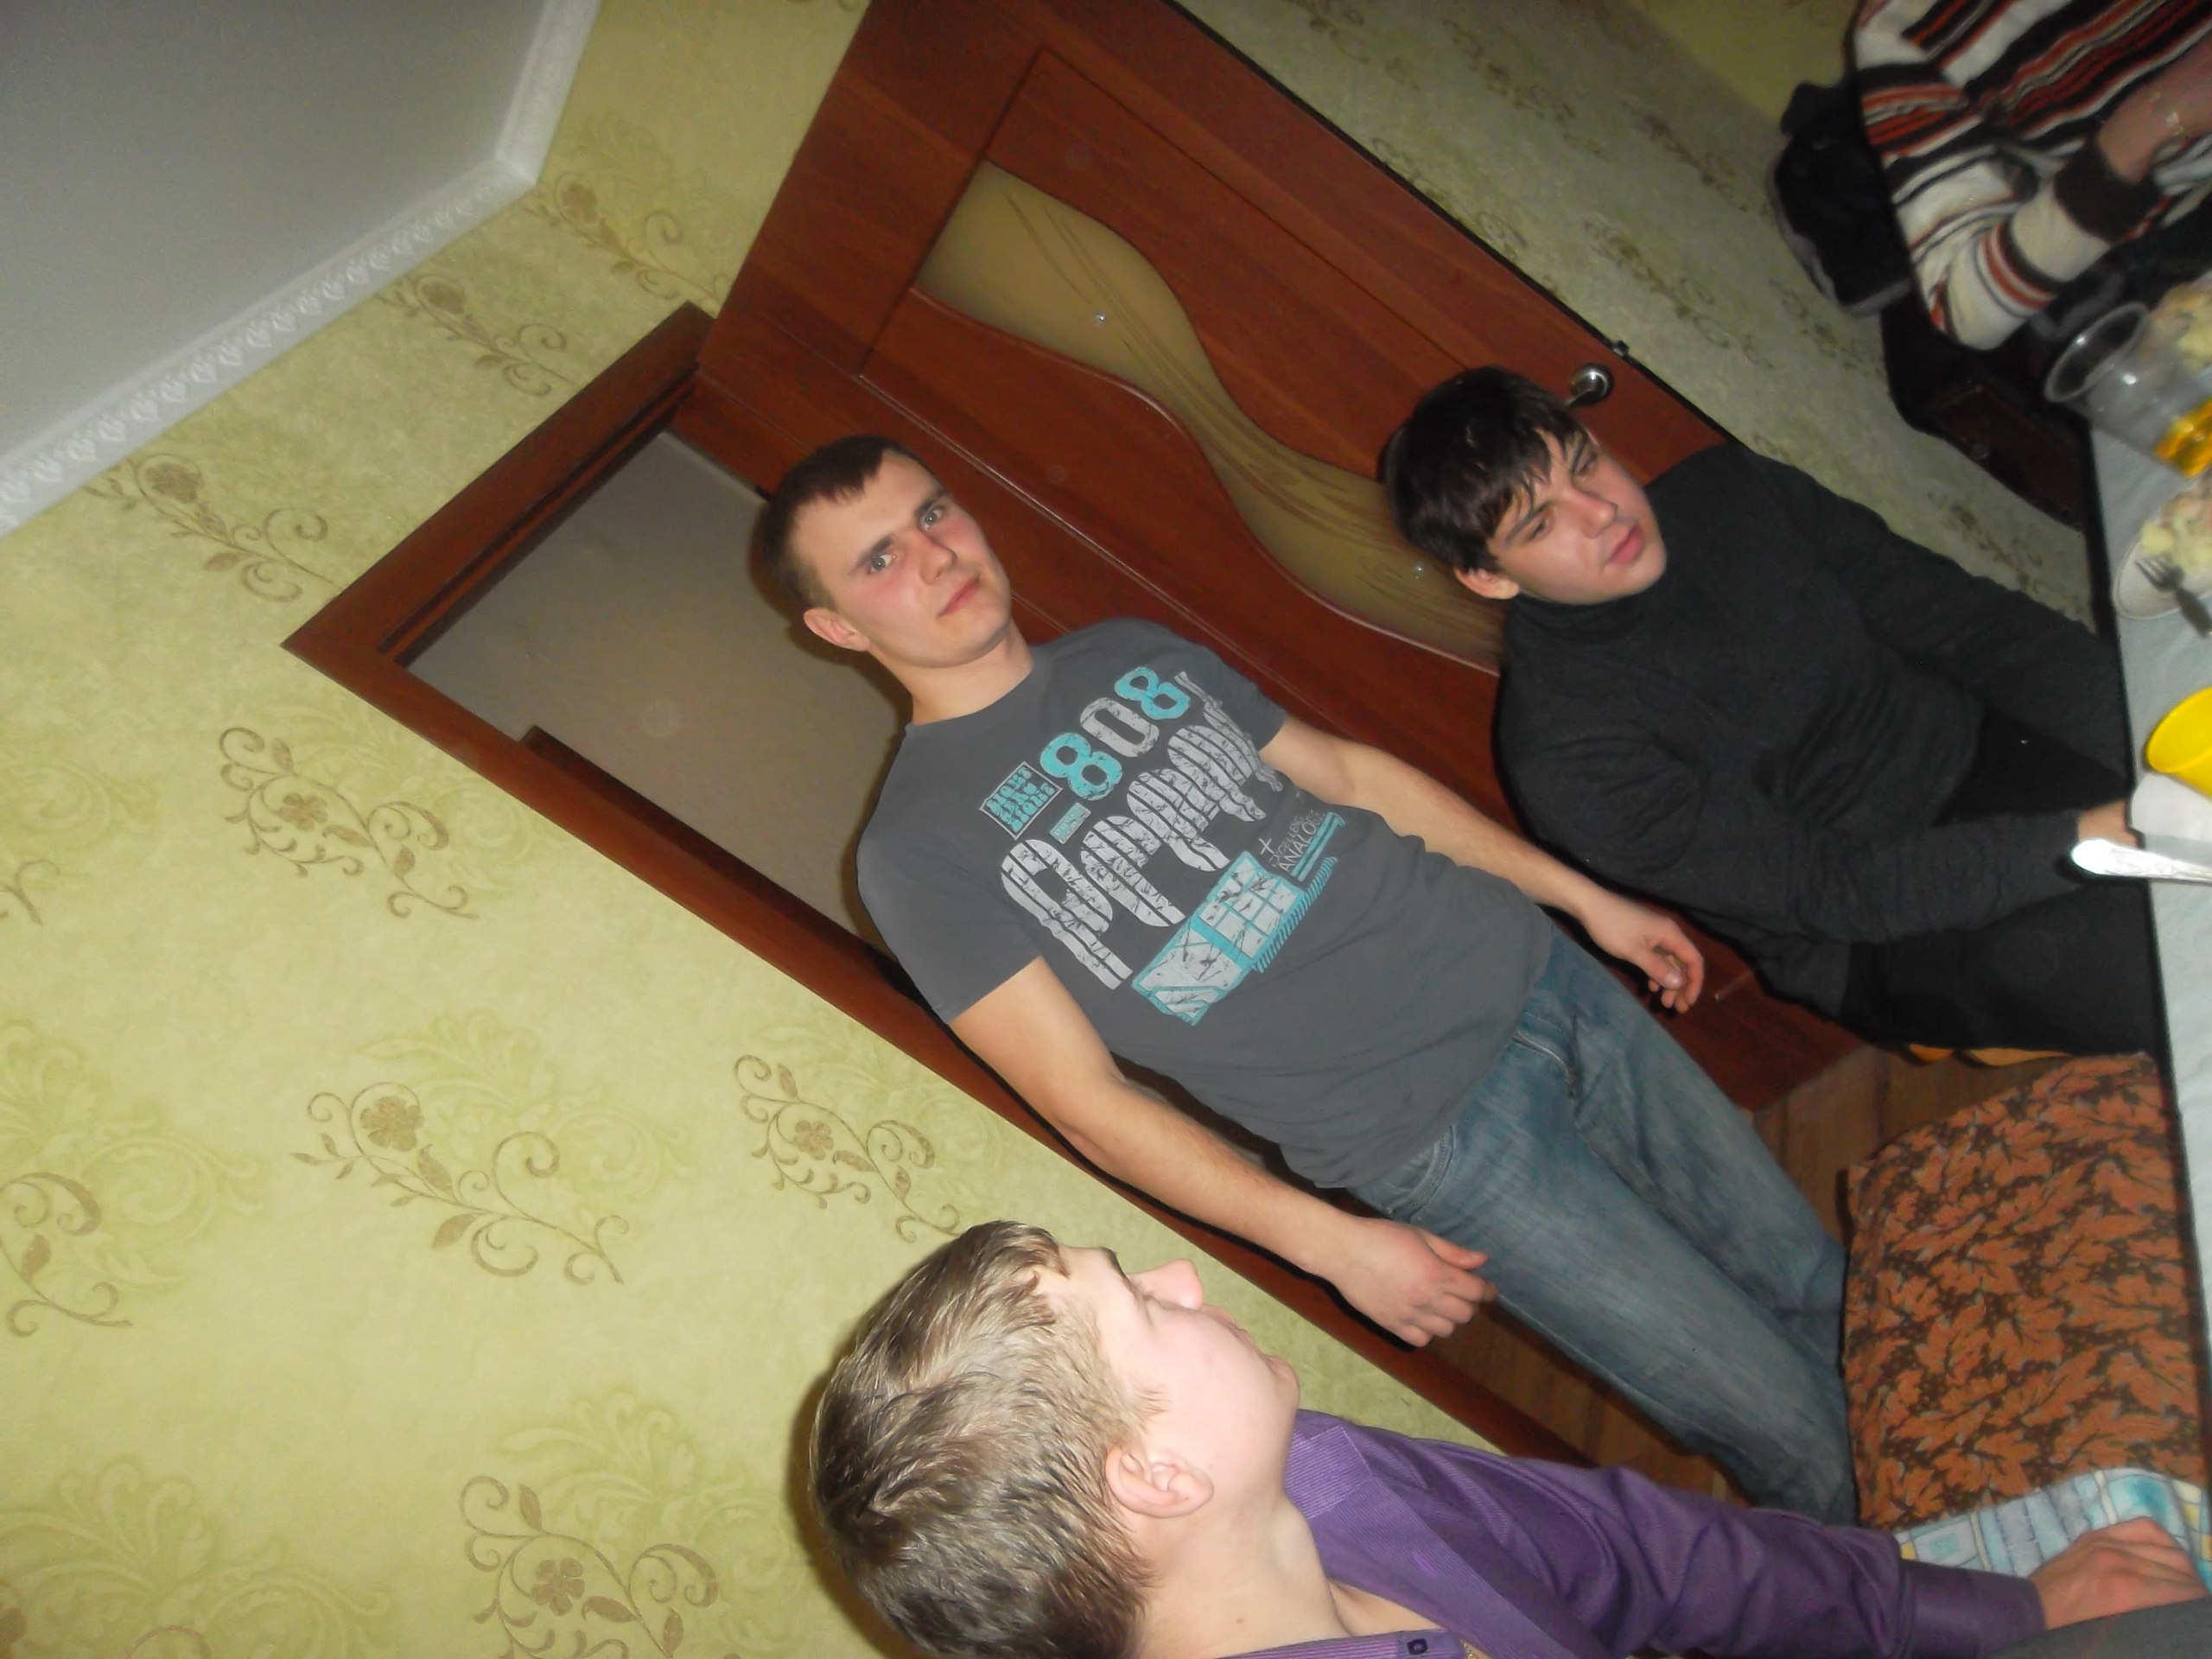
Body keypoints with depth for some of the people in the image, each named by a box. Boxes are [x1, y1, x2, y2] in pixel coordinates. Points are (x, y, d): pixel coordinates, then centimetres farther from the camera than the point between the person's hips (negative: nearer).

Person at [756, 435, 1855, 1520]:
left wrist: (1589, 898, 16)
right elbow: (1084, 1098, -11)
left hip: (1532, 971, 6)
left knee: (1826, 1291, 13)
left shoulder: (1127, 652, 10)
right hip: (1437, 1138, -6)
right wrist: (1332, 1244, -17)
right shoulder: (914, 848, -9)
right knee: (1796, 1434, 0)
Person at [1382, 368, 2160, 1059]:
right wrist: (2081, 842, -27)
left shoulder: (1729, 489, -1)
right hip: (1886, 942, -6)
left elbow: (1958, 616, 1)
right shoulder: (1565, 758, -20)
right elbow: (1829, 889, -20)